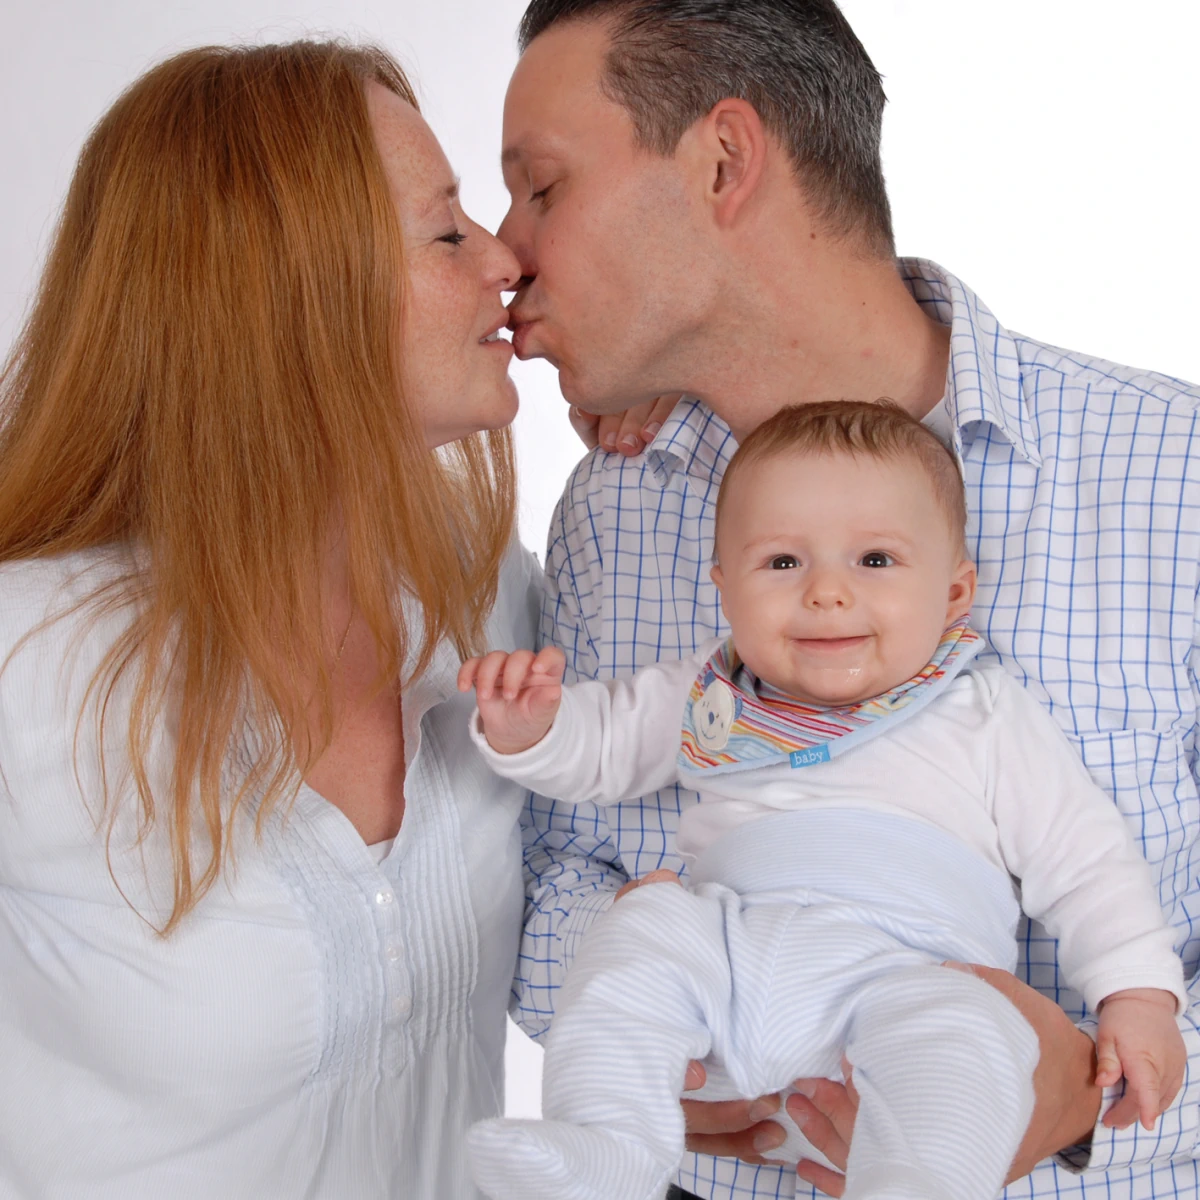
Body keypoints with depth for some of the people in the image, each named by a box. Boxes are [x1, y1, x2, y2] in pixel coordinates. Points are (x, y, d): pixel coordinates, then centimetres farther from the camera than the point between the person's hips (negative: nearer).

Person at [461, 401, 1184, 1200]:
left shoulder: (985, 715, 12)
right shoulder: (705, 699, 19)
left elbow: (1085, 860, 12)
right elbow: (595, 743, 26)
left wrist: (1140, 995, -1)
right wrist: (526, 725, 2)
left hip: (914, 972, -3)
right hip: (731, 948, 3)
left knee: (959, 1031, -33)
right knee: (646, 927, -23)